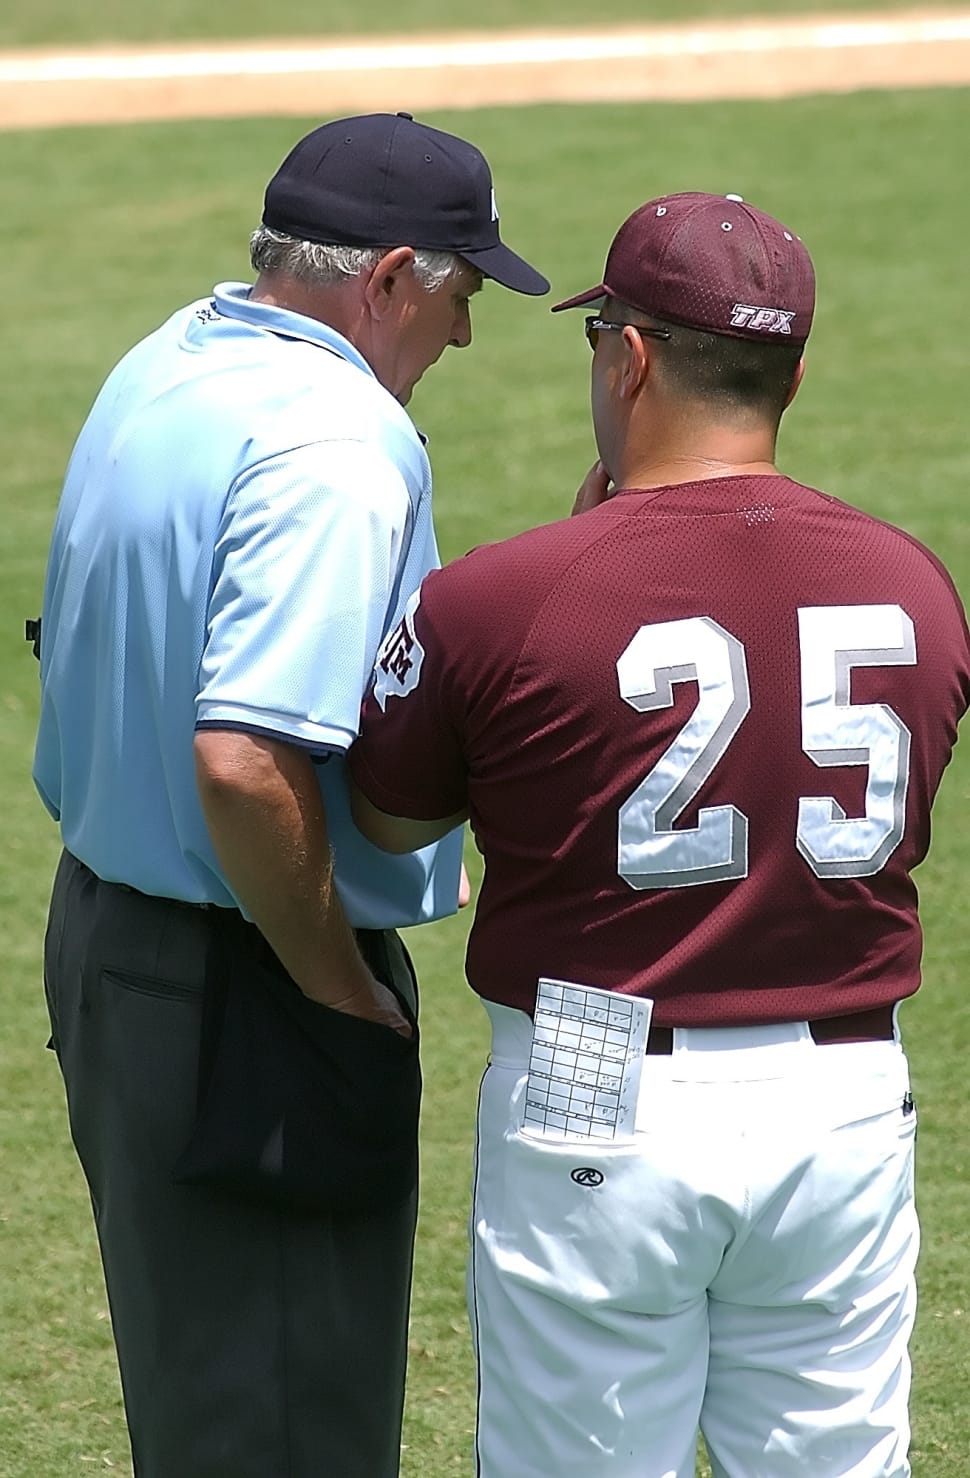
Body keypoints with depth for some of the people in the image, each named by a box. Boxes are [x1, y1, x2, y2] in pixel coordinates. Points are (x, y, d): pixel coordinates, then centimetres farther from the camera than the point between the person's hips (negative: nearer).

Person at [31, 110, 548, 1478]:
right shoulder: (340, 443, -22)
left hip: (104, 929, 10)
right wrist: (345, 994, -18)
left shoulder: (163, 368, 9)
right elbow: (245, 761, -32)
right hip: (253, 994, -10)